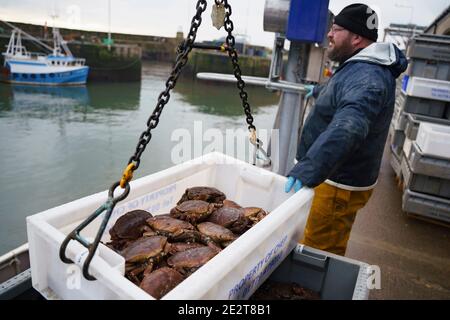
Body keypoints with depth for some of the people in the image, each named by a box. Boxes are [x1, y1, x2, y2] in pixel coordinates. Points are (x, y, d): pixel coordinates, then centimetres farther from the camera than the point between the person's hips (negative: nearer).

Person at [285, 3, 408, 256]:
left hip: (341, 185, -11)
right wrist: (318, 91, 54)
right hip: (335, 176, 11)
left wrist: (308, 169, -54)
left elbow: (347, 129, -43)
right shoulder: (358, 67, 12)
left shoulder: (367, 78, -24)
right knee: (330, 248, 23)